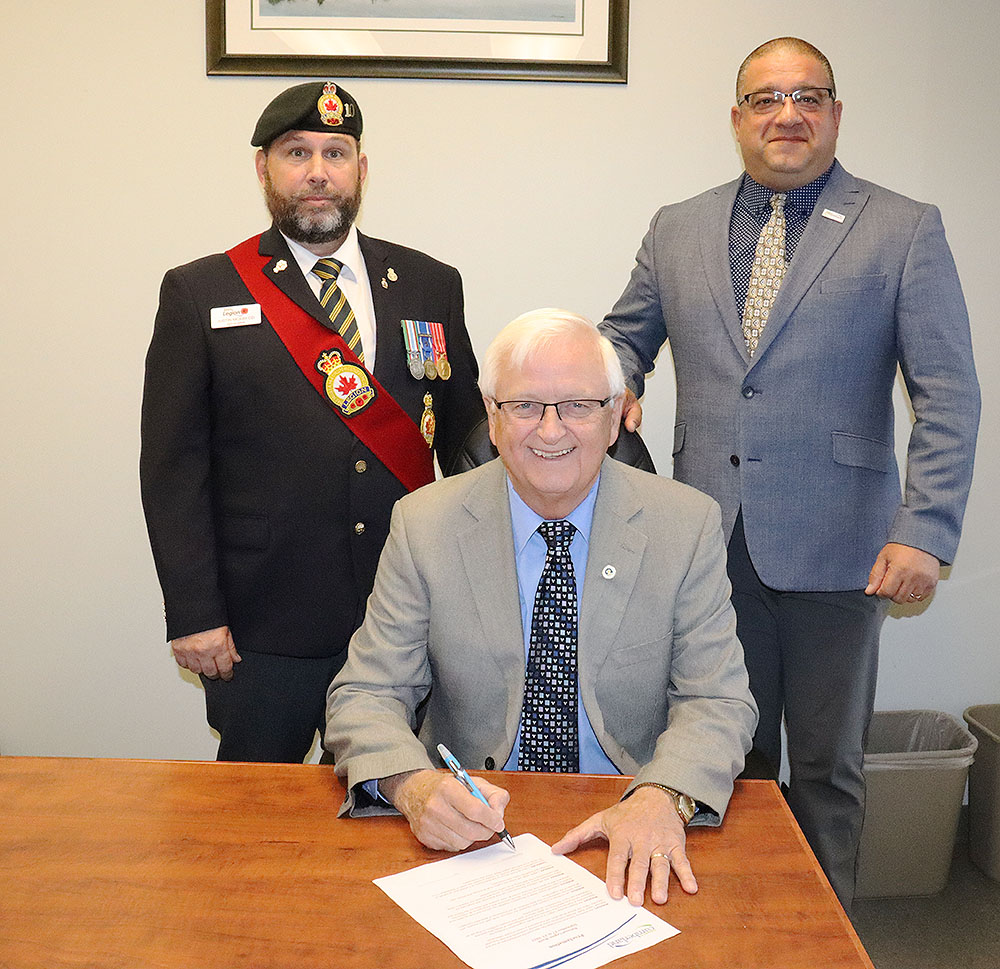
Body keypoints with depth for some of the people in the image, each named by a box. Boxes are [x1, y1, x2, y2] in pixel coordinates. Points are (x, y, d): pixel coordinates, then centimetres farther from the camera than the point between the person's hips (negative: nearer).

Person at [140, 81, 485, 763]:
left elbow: (466, 438, 10)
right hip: (262, 633, -2)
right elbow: (173, 466, -2)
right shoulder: (200, 293, 0)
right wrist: (194, 616, -7)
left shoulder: (431, 286, 7)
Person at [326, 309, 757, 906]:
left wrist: (664, 798, -26)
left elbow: (717, 701, -5)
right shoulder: (425, 525, -3)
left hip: (626, 835, 1)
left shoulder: (689, 525, -3)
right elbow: (366, 695, -3)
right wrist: (412, 785, -26)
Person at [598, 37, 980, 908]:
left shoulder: (905, 231, 0)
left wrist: (925, 532, -15)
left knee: (827, 765, 12)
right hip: (710, 542, 3)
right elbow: (625, 336, 21)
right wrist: (613, 385, -3)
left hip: (833, 547, -2)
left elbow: (949, 397, -4)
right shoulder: (678, 229, 10)